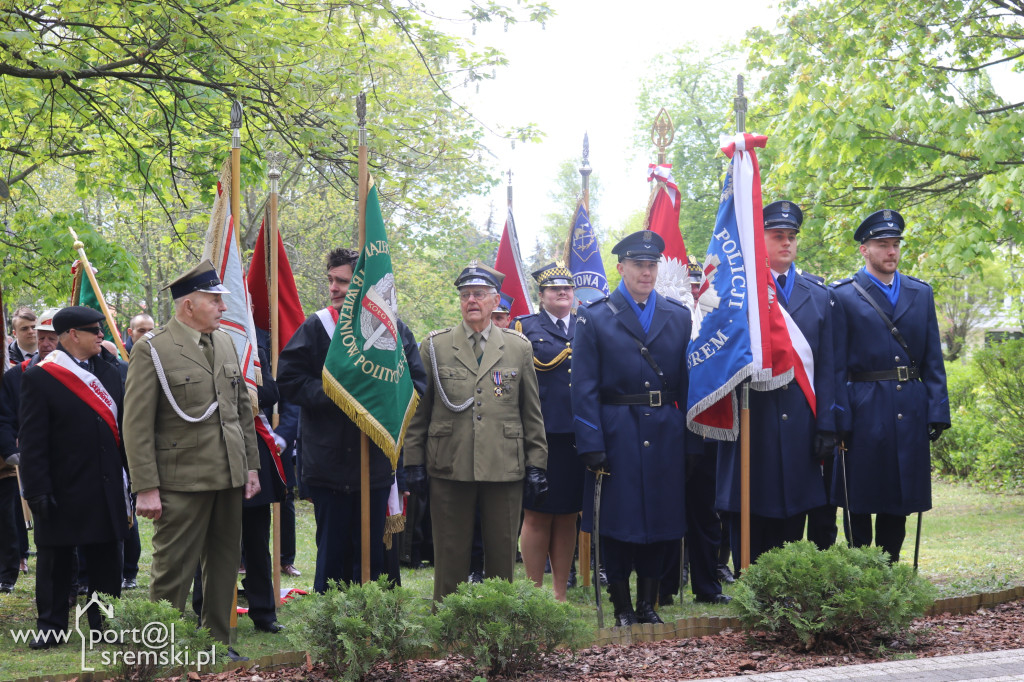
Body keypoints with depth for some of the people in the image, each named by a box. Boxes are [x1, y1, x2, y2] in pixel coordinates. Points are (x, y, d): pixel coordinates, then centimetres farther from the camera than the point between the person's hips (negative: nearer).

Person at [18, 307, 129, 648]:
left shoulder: (107, 371, 9)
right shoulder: (39, 377, -9)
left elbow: (120, 424, 13)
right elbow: (31, 440, -10)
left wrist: (126, 473, 9)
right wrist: (38, 490, -15)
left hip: (105, 488, 5)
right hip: (62, 489, -5)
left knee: (105, 560, 10)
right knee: (55, 560, 5)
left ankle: (105, 623, 19)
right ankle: (50, 626, 14)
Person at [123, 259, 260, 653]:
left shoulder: (226, 343, 11)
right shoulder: (151, 350, -9)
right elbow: (137, 426, -11)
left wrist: (251, 465, 13)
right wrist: (146, 488, -14)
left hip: (229, 477, 7)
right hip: (182, 483, -7)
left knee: (224, 568, 14)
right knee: (172, 574, -1)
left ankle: (217, 642, 27)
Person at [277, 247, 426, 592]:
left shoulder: (393, 329, 4)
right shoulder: (315, 328, 1)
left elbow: (416, 383, 7)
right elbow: (288, 380, -2)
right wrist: (330, 394, -15)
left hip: (377, 463, 1)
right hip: (329, 462, -1)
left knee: (373, 552, 7)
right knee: (332, 550, 3)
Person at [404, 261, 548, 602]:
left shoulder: (519, 347, 9)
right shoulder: (435, 346, 6)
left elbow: (532, 413, 10)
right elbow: (418, 409, 8)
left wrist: (536, 464, 4)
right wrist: (414, 461, 2)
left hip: (505, 468, 1)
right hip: (449, 468, -1)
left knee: (502, 555, 5)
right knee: (451, 556, 4)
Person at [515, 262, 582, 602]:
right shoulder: (524, 328, 5)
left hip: (577, 435, 3)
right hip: (539, 435, -3)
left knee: (567, 517, 9)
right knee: (536, 516, 0)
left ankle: (561, 593, 17)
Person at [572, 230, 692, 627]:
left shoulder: (678, 317, 11)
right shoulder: (594, 319, 1)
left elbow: (687, 381, 9)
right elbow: (584, 389, -3)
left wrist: (690, 439, 2)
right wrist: (592, 446, -11)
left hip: (667, 438, 3)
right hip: (617, 439, -3)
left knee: (663, 521, 6)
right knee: (618, 524, 1)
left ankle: (648, 604, 19)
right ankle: (623, 608, 13)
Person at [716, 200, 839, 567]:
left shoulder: (819, 296, 13)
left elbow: (826, 367, 10)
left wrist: (827, 427, 3)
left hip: (799, 425, 3)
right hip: (751, 423, -3)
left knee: (792, 521, 6)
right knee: (748, 522, 0)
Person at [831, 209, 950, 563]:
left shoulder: (921, 293, 12)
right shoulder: (843, 295, 0)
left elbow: (933, 359, 11)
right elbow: (835, 366, -4)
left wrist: (938, 411, 1)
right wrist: (837, 422, -11)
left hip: (911, 413, 4)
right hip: (863, 411, -4)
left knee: (900, 502, 9)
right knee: (860, 504, 2)